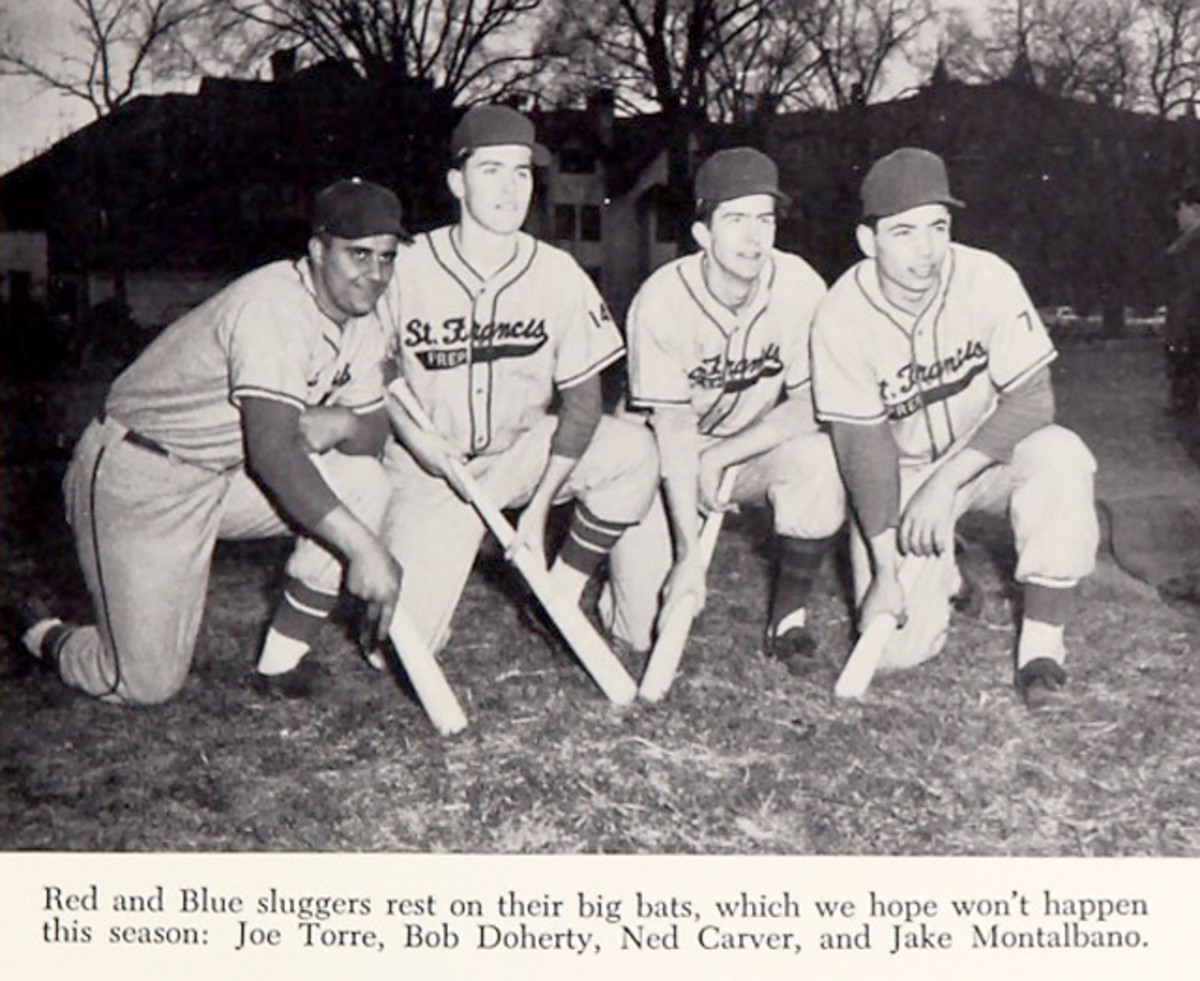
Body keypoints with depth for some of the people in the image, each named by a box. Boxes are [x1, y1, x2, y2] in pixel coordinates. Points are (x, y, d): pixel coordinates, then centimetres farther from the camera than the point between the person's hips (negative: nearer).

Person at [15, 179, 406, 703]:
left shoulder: (360, 324, 2)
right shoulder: (272, 305, -25)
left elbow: (376, 432, 6)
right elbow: (270, 451, -34)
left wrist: (340, 422, -19)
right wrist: (363, 547, -38)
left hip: (223, 476, 8)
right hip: (135, 477, -8)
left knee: (362, 481, -13)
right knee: (148, 684, -8)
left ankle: (282, 660, -5)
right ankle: (45, 636, 26)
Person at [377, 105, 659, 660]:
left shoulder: (557, 274, -8)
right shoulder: (407, 270, -11)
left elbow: (582, 400, -6)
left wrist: (538, 506, -13)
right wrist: (413, 437, -16)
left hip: (525, 452, 2)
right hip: (430, 468, -2)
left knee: (634, 453, -26)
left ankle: (562, 598, -5)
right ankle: (432, 566, 23)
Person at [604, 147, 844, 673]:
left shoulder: (798, 286, -16)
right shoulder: (661, 301, -22)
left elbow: (810, 406, -13)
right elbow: (674, 430, -22)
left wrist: (718, 458, -22)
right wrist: (688, 554, -27)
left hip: (757, 449, 2)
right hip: (667, 458, -2)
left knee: (817, 459, -33)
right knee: (645, 626, -14)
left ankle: (788, 617, -12)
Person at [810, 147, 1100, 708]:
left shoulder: (987, 278, -19)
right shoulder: (843, 314, -19)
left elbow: (1033, 397, -20)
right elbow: (863, 440, -18)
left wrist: (947, 480, -30)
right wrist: (884, 567, -23)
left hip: (987, 454, 1)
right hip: (899, 475, -1)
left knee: (1059, 457, -34)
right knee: (897, 649, -15)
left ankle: (1041, 647, -19)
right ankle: (941, 576, 22)